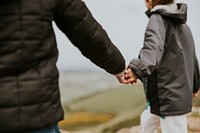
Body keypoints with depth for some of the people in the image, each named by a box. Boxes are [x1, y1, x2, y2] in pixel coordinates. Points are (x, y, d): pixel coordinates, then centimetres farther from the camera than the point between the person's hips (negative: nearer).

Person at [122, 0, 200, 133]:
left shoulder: (158, 19, -12)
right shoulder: (183, 25, 13)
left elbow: (154, 47, -33)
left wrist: (137, 69, -52)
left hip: (169, 96, -9)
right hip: (179, 94, 9)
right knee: (147, 121, 27)